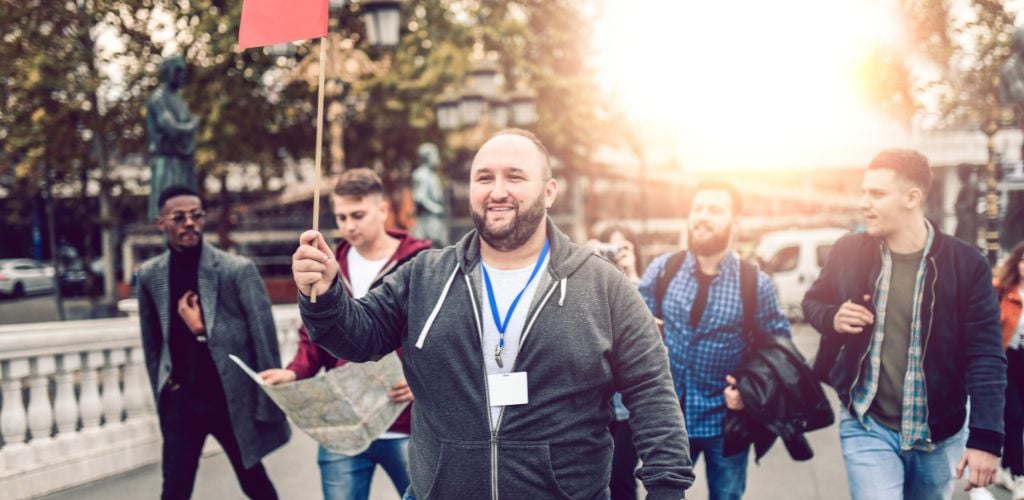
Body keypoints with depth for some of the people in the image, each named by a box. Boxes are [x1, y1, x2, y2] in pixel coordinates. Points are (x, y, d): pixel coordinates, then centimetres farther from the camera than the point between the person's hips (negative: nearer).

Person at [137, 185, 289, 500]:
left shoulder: (237, 269, -9)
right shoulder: (150, 275, 1)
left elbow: (264, 338, -8)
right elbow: (152, 341, 12)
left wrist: (267, 403, -10)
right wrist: (161, 392, 9)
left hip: (231, 396, -2)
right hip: (180, 398, 3)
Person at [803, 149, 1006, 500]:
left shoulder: (966, 263, -11)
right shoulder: (849, 251, -4)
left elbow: (986, 356, -10)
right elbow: (813, 301, 13)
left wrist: (986, 438, -17)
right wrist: (832, 317, -12)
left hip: (938, 433, 0)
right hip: (867, 426, 0)